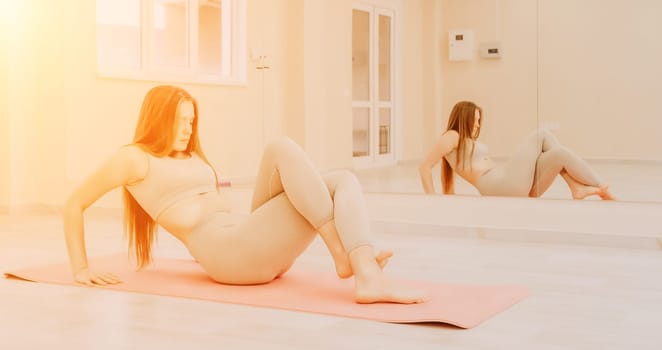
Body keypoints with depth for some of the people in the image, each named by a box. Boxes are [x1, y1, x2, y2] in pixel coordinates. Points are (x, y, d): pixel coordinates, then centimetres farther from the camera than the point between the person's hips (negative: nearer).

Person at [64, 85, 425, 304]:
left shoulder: (193, 158, 31)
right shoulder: (134, 159, 9)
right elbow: (74, 204, 7)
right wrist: (81, 269, 1)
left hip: (256, 246, 8)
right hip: (226, 252, -8)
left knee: (344, 181, -8)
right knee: (282, 149, -19)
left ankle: (369, 276, -37)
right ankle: (344, 253, -29)